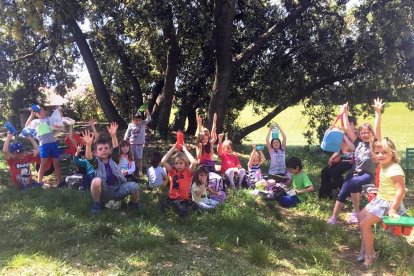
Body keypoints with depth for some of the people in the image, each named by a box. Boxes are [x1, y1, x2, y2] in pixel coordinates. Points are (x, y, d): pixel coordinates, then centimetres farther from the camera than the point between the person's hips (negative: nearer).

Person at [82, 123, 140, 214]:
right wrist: (88, 144, -43)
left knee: (134, 186, -26)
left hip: (118, 189, 1)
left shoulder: (113, 159, 3)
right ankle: (97, 204, -7)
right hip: (105, 192, -1)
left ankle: (133, 203, 8)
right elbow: (89, 158, -23)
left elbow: (116, 149, -16)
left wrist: (113, 136, -35)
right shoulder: (97, 162, -1)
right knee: (96, 181, -31)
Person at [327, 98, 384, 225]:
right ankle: (333, 217, -7)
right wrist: (345, 113, 12)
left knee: (353, 183, -32)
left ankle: (356, 212, -18)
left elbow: (377, 128, -10)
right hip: (354, 172, 4)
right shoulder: (358, 143, 13)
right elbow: (347, 128, 12)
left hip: (368, 174, -4)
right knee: (342, 193, -10)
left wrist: (378, 112, -20)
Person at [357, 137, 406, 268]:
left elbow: (401, 190, -29)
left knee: (365, 223, -12)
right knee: (361, 216, 16)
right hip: (380, 199, 10)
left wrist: (392, 209, -28)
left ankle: (370, 255, 4)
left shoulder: (394, 169, -26)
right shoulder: (384, 166, 5)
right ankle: (365, 246, 27)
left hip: (388, 203, -10)